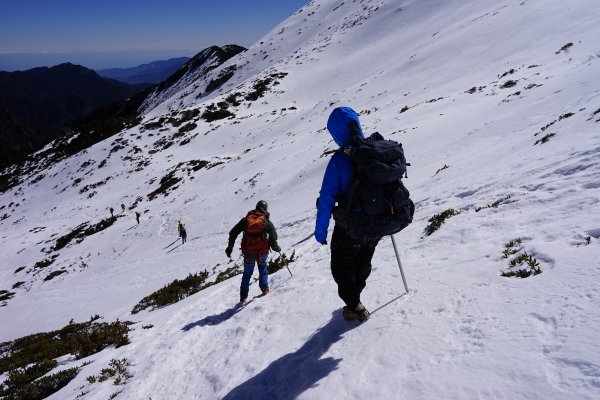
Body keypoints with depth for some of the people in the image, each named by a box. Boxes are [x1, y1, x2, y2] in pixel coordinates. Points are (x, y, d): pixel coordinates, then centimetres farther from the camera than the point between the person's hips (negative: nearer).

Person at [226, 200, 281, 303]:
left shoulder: (246, 219, 6)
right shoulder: (267, 222, -1)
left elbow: (233, 233, 4)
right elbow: (273, 238, -7)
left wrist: (230, 246, 9)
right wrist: (276, 248, 11)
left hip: (248, 252, 2)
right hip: (262, 251, -2)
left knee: (247, 273, 15)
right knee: (262, 268, 25)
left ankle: (243, 295, 13)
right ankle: (264, 287, 14)